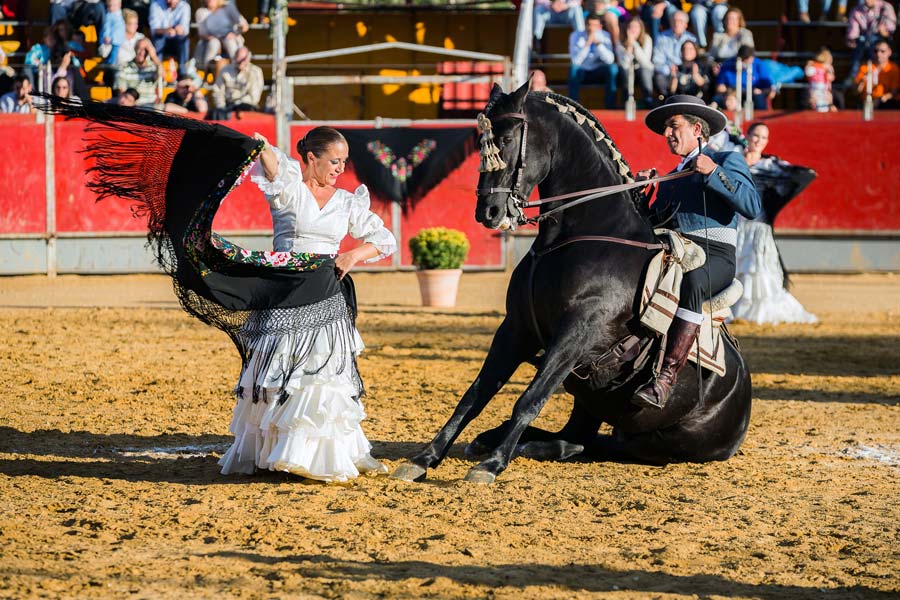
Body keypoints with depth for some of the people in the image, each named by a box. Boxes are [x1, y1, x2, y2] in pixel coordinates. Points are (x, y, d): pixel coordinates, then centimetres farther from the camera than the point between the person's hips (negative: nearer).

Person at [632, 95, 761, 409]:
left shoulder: (728, 161, 10)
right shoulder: (671, 178, 30)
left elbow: (752, 206, -8)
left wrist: (713, 173, -12)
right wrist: (640, 193, 9)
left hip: (715, 256, -7)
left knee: (691, 283, -40)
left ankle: (665, 379, -50)